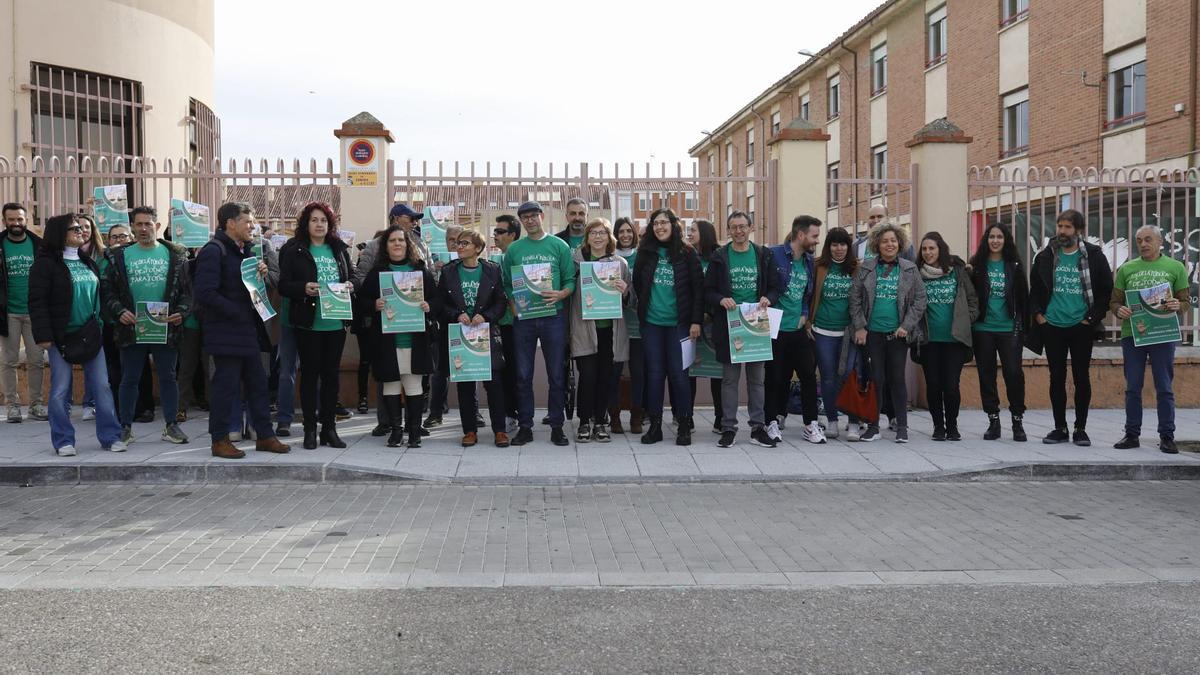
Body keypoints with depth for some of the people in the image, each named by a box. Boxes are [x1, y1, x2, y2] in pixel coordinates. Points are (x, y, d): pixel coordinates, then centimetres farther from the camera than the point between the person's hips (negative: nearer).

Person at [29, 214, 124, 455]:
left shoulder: (87, 262, 14)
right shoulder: (46, 263, -5)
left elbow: (100, 294, 20)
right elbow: (37, 302, -10)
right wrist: (43, 335, -16)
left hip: (91, 335, 5)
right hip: (62, 336, -5)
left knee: (102, 387, 3)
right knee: (61, 391, 1)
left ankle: (110, 436, 9)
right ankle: (63, 441, 10)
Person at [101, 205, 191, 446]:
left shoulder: (175, 255, 6)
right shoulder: (120, 256, 5)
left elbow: (187, 288, 5)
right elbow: (107, 289, 4)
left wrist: (181, 311, -12)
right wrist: (119, 311, -12)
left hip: (166, 327, 0)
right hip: (131, 328, 0)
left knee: (168, 377, 6)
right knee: (129, 379, 7)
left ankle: (170, 425, 15)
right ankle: (125, 426, 16)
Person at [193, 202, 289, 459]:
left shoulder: (246, 251, 17)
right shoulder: (213, 251, -13)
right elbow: (205, 293, -21)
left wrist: (262, 274, 2)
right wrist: (238, 313, -18)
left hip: (248, 331, 9)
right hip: (225, 332, -9)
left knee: (258, 383, 11)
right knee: (225, 385, -2)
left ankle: (264, 435, 18)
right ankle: (220, 440, 8)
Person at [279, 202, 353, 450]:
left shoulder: (340, 249, 12)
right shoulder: (294, 251, 0)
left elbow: (352, 278, 18)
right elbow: (283, 285, -4)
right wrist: (304, 288, -20)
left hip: (336, 324, 3)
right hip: (308, 324, -3)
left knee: (331, 374, 8)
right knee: (310, 374, 3)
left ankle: (329, 427, 16)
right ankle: (310, 428, 11)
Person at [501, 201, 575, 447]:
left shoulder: (559, 246, 5)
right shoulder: (514, 249, 8)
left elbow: (571, 281, 2)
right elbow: (507, 284, 7)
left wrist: (561, 294, -17)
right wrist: (513, 306, -8)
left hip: (553, 316, -1)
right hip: (523, 317, 1)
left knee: (556, 374, 2)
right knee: (523, 375, 5)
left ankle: (557, 426, 11)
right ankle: (525, 426, 14)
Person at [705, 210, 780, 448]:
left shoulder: (763, 255, 8)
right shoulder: (719, 257, 3)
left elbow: (774, 287, 9)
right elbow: (708, 291, 2)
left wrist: (769, 298, -12)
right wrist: (721, 300, -18)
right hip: (728, 324, -1)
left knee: (757, 378, 7)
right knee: (730, 378, 4)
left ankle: (758, 427, 14)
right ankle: (728, 427, 10)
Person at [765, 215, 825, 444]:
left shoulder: (809, 261, 9)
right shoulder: (774, 254, -11)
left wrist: (805, 314, 7)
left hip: (799, 329, 5)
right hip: (775, 329, -5)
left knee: (809, 374, 2)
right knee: (776, 377, 3)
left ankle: (810, 425, 10)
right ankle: (772, 421, 17)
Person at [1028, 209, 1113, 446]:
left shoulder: (1094, 256, -3)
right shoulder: (1045, 256, 3)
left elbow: (1106, 290, 0)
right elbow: (1034, 289, 12)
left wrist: (1093, 317, -6)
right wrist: (1038, 314, 2)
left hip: (1081, 326, -2)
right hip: (1052, 327, 2)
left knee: (1081, 378, 4)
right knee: (1057, 378, 6)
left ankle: (1081, 429, 13)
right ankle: (1060, 428, 15)